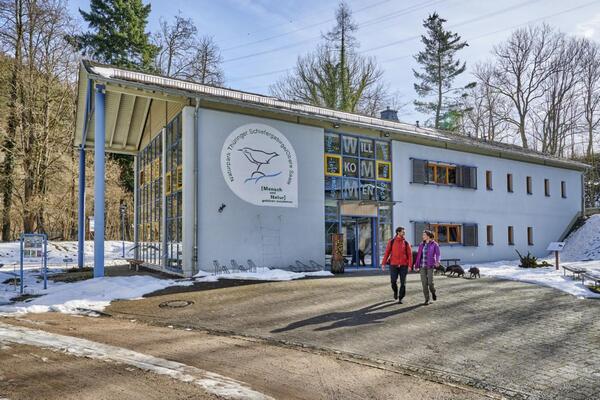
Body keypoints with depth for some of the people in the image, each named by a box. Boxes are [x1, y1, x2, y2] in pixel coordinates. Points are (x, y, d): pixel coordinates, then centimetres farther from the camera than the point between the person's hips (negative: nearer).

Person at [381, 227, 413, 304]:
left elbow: (410, 254, -1)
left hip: (403, 265, 1)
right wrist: (383, 263, -7)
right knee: (393, 281, -4)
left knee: (403, 283, -3)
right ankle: (395, 291, 28)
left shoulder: (406, 243, 4)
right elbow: (387, 253, 0)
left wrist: (410, 265, -13)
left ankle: (400, 299, 9)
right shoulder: (391, 242, 2)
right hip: (394, 265, -1)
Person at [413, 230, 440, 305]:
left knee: (430, 282, -8)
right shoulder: (421, 244, 10)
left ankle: (433, 292, 26)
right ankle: (427, 299, 6)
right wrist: (416, 266, 9)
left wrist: (437, 261, -35)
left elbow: (437, 255, -14)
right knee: (424, 283, -3)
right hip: (422, 266, 3)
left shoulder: (435, 244, -3)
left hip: (430, 265, -3)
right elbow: (419, 256, 11)